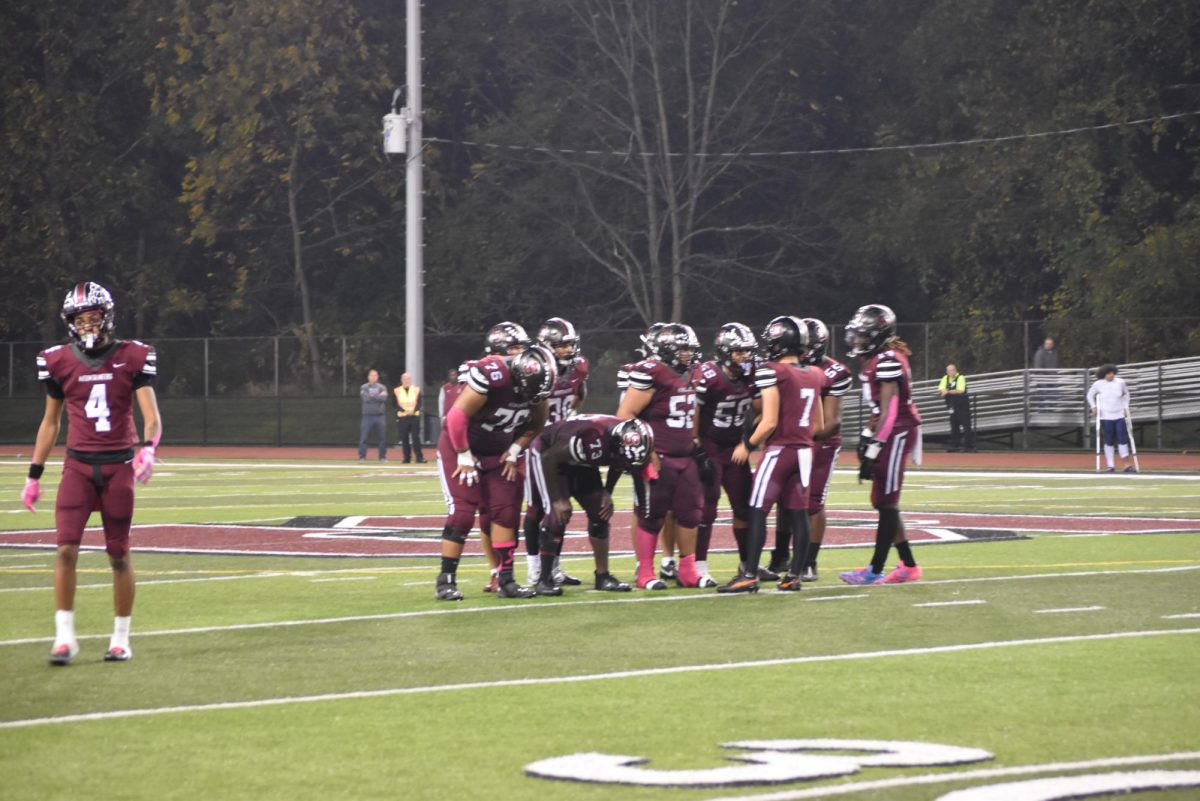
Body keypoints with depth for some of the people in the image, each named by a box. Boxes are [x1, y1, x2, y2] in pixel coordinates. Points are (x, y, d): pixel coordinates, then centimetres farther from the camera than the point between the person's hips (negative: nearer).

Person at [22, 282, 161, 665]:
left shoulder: (133, 358, -3)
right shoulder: (59, 362, 3)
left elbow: (151, 417, -8)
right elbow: (51, 422, 14)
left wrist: (148, 449, -29)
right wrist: (34, 475, 13)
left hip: (118, 466, -1)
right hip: (78, 465, 1)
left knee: (119, 555, 4)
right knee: (66, 549, -12)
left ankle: (121, 638, 17)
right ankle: (65, 636, -4)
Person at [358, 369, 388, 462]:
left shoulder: (382, 387, 8)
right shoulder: (364, 387, 5)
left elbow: (384, 398, -10)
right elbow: (366, 398, -12)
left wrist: (372, 396, -8)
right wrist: (378, 396, -7)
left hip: (380, 416, 1)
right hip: (368, 416, -1)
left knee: (383, 437, 0)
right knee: (363, 437, -4)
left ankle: (382, 457, 9)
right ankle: (362, 457, 2)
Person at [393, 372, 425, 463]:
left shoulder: (416, 390, 6)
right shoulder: (397, 391, 7)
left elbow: (419, 403, 2)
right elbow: (396, 404, 2)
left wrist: (414, 411, -16)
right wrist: (404, 411, -13)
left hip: (415, 416, -1)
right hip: (403, 417, 1)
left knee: (416, 438, -6)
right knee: (404, 438, 2)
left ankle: (420, 457, -4)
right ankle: (407, 458, 8)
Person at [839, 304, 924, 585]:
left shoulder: (888, 361, -18)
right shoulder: (872, 361, 12)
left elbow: (889, 412, -20)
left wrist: (873, 449, -19)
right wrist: (867, 436, 19)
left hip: (897, 433, -10)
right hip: (889, 434, 10)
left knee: (886, 502, -5)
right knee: (883, 502, 12)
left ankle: (876, 570, -1)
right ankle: (908, 565, 18)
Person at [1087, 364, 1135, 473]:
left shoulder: (1120, 382, -1)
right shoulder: (1098, 384, -5)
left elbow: (1126, 394, 16)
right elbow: (1090, 395, 10)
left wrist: (1126, 407, 10)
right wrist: (1093, 407, -1)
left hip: (1119, 415, 1)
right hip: (1105, 416, -1)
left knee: (1123, 440, -3)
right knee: (1109, 442, 3)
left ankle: (1127, 465, 1)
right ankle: (1110, 466, 10)